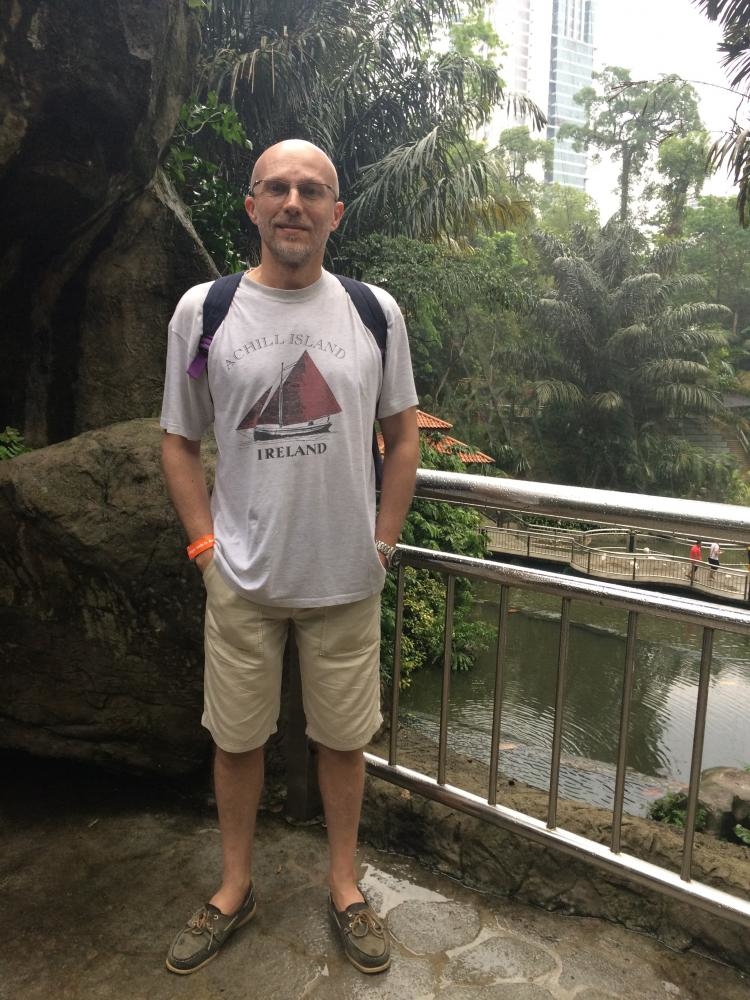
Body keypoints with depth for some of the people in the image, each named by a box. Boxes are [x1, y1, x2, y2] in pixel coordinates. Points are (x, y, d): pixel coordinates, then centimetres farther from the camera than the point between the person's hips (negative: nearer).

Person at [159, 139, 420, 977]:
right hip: (241, 578, 0)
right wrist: (206, 544, -4)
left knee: (342, 737, 14)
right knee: (236, 737, 15)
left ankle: (344, 885, 39)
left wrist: (382, 541, 1)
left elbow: (402, 436, 7)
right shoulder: (202, 310, -3)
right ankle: (235, 888, 39)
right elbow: (178, 443, 4)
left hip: (346, 577, 1)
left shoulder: (375, 311, 0)